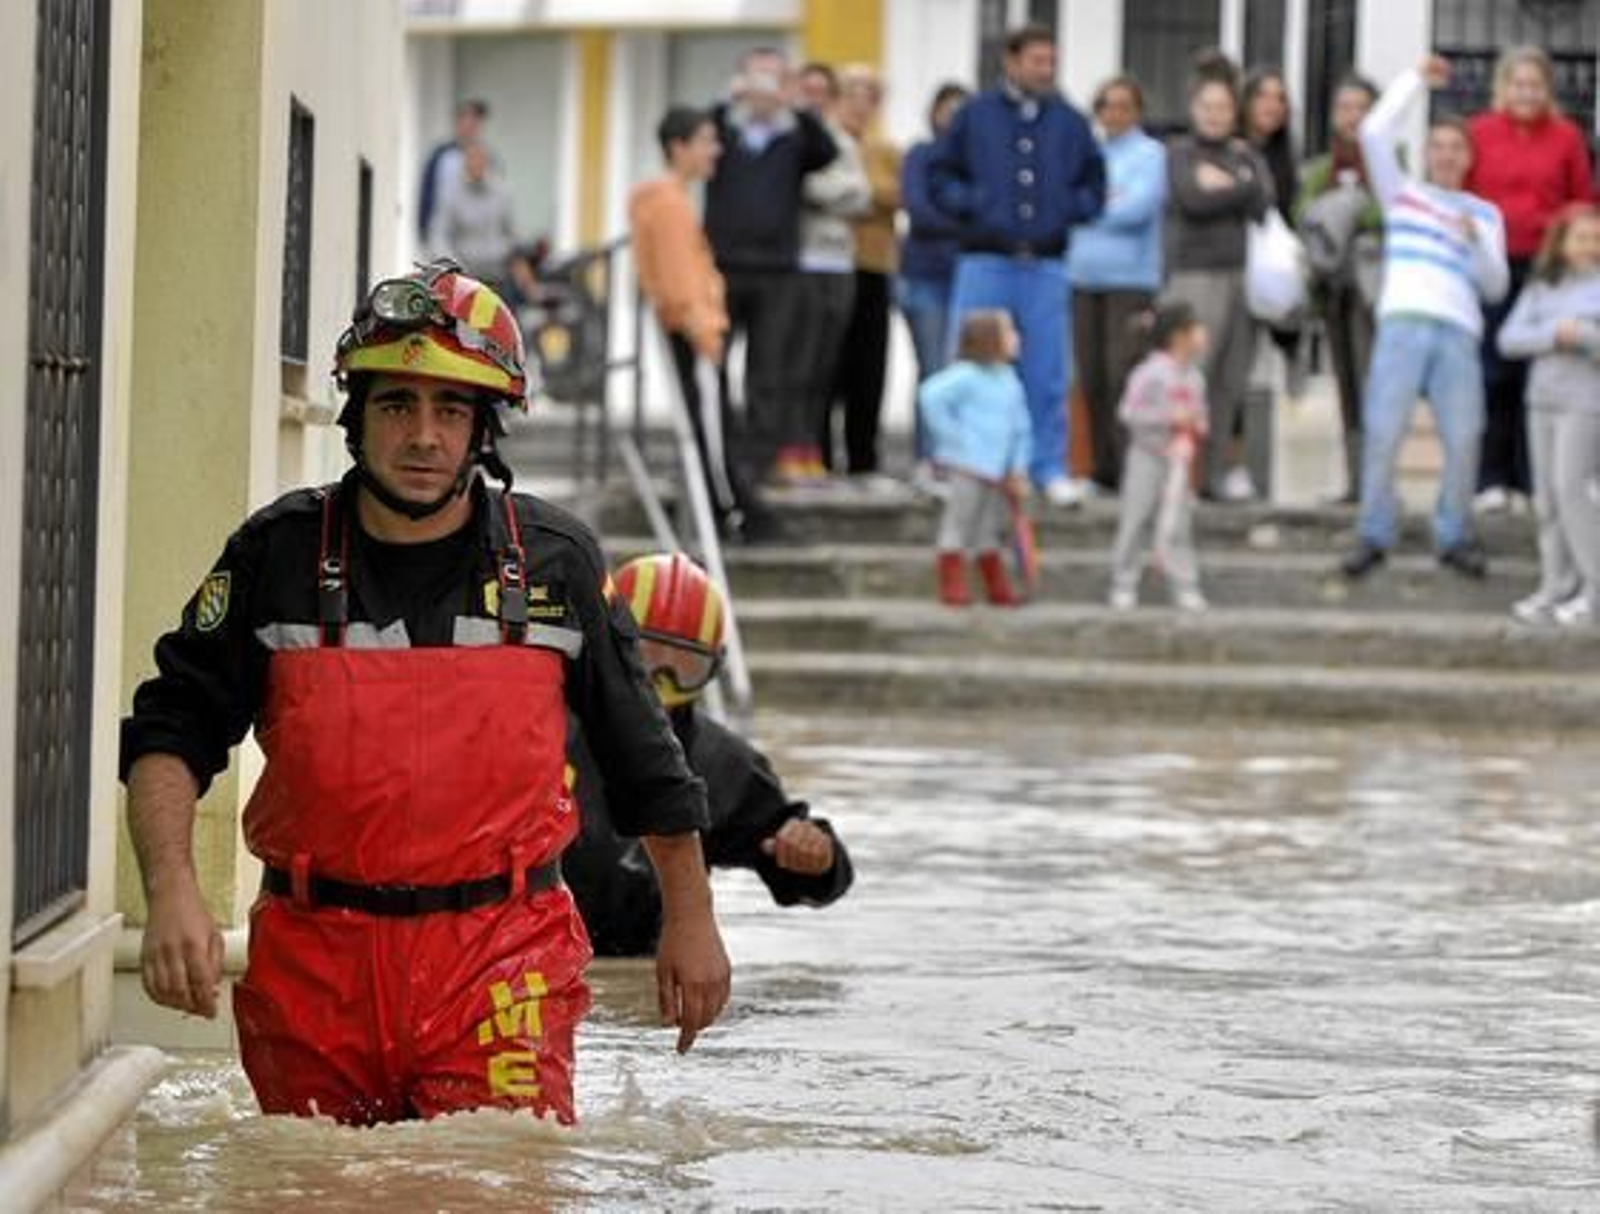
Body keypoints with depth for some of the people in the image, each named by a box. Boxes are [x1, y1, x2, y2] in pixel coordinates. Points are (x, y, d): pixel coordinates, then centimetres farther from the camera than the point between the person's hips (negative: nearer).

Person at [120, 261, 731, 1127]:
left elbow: (644, 759, 13)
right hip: (315, 958, 1)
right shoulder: (280, 555, 0)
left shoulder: (554, 562, 2)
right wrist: (172, 892, -16)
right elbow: (171, 730, 0)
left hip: (499, 956, -1)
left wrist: (691, 922, 17)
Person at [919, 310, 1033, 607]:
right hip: (966, 467, -8)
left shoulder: (1009, 380, 12)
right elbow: (931, 396, -24)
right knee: (960, 522, -3)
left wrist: (1018, 469, 8)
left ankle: (997, 587, 21)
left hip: (997, 472, 8)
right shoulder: (966, 376, -12)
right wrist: (950, 433, -18)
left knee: (991, 529, 14)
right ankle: (952, 586, 1)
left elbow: (1021, 427, 16)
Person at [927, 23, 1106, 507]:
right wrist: (969, 205, -6)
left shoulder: (1069, 122, 8)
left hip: (1046, 266, 2)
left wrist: (1069, 210, 1)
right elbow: (939, 175, 9)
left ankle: (1050, 468, 9)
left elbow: (1094, 184, 18)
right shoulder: (975, 115, 4)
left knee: (1048, 372, 2)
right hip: (984, 262, -2)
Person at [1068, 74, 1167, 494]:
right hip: (1085, 275, 6)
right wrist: (1105, 202, -2)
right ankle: (1103, 468, 9)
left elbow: (1139, 207, -10)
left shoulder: (1150, 154, 2)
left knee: (1123, 374, -13)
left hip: (1130, 277, -5)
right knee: (1092, 377, 3)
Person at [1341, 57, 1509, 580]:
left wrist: (1477, 243, -3)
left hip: (1459, 330, 1)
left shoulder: (1485, 214, 21)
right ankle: (1373, 537, -1)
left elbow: (1495, 287, 14)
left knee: (1464, 439, -8)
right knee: (1382, 433, -10)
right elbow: (1375, 133, 5)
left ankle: (1453, 537, 6)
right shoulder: (1402, 194, 19)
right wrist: (1416, 81, 10)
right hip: (1403, 321, -1)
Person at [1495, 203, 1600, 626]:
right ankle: (1557, 587, 9)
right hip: (1543, 399, 5)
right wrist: (1553, 336, -16)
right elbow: (1510, 339, -1)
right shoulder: (1542, 287, 9)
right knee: (1548, 496, 5)